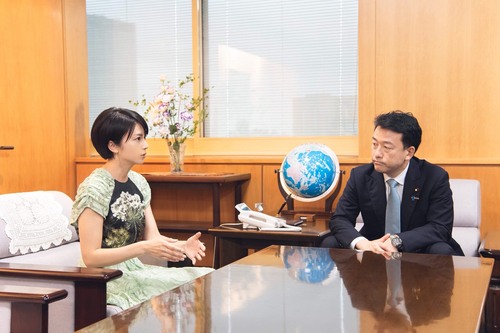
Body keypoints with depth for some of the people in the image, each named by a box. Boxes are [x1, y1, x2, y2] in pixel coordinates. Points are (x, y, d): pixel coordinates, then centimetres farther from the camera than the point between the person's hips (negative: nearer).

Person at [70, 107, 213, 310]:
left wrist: (181, 245, -17)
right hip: (106, 280, -7)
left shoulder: (139, 183, 6)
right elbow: (90, 257, -20)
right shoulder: (94, 189, -17)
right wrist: (143, 248, -30)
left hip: (134, 271, 7)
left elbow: (152, 236, 4)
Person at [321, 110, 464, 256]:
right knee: (330, 244, -19)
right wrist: (362, 243, -30)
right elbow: (339, 219, -7)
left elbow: (441, 227, -18)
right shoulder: (360, 176, -3)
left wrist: (397, 241, -33)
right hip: (373, 251, 2)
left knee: (442, 251, -33)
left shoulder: (436, 178, -11)